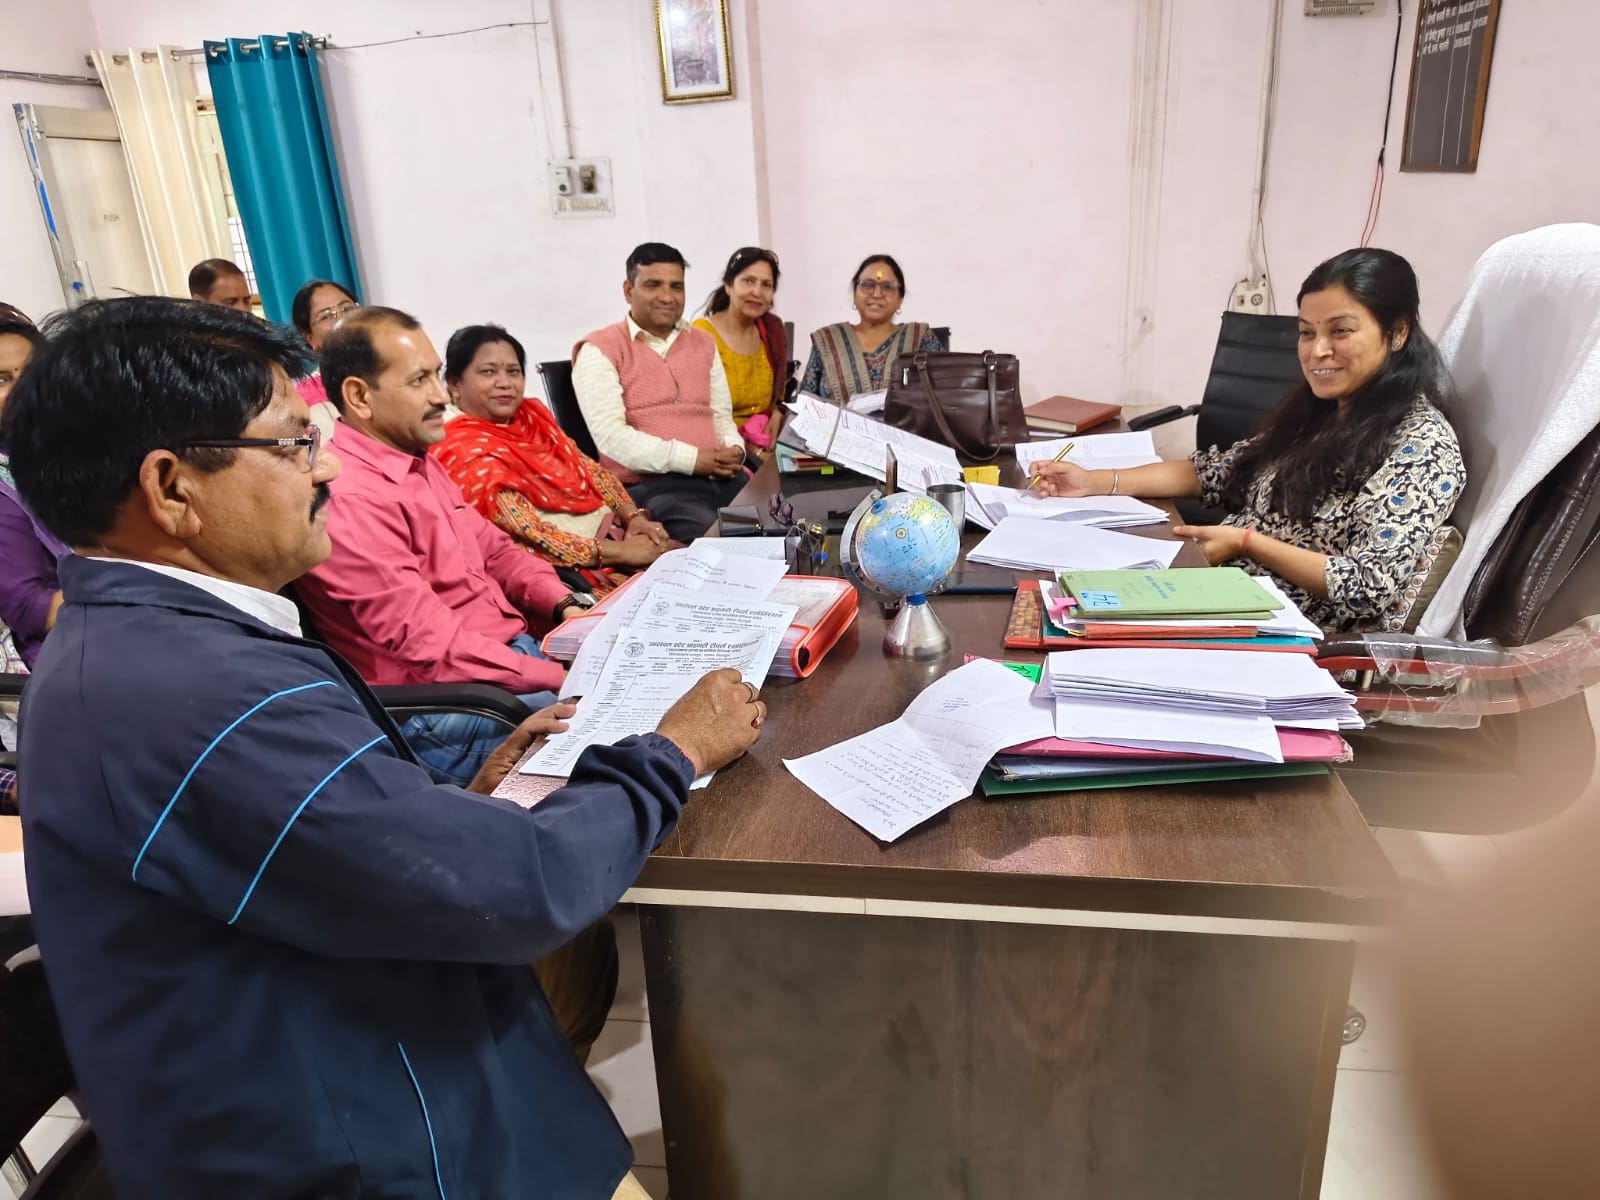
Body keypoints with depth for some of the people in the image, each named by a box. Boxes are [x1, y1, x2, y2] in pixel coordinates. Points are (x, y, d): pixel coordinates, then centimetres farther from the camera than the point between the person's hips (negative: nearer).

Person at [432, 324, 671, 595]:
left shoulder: (532, 415, 10)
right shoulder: (464, 451, -13)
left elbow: (590, 469, 13)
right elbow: (529, 535, -18)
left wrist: (633, 516, -5)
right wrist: (621, 552, -18)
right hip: (568, 568, -8)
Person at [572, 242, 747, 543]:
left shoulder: (703, 343, 21)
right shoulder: (600, 349, 1)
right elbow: (610, 435, -11)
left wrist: (734, 450, -1)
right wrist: (691, 459, -16)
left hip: (721, 477, 6)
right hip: (649, 484, -6)